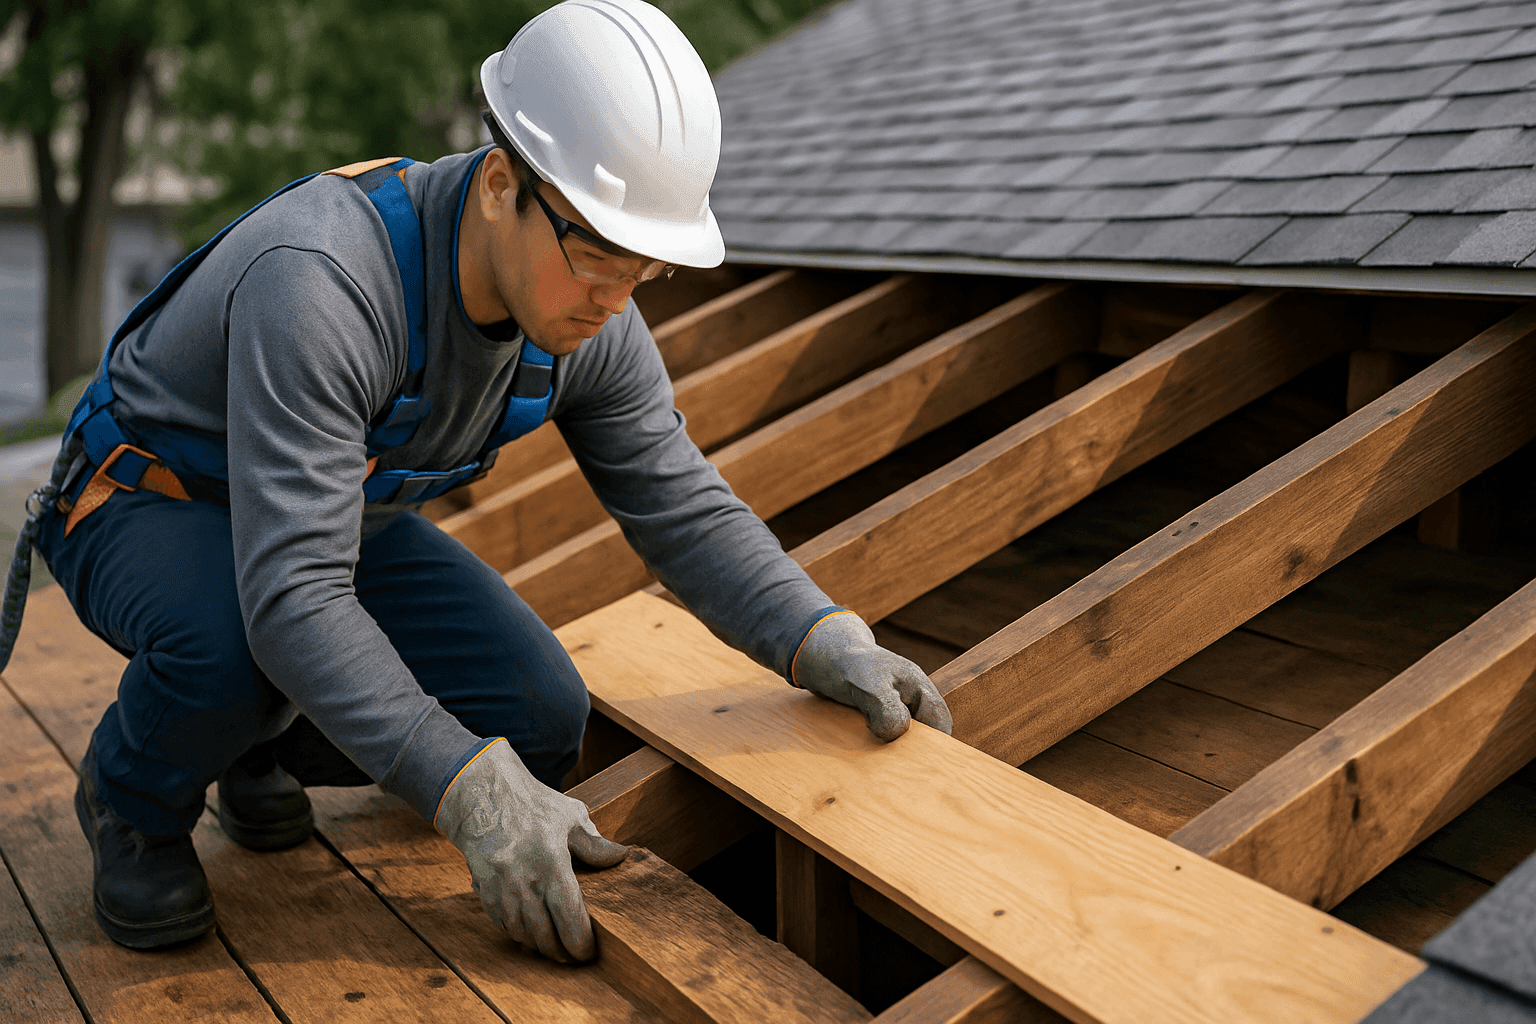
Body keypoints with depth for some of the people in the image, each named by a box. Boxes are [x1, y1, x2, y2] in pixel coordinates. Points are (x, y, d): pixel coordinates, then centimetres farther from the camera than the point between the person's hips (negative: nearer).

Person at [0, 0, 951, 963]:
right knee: (237, 648, -40)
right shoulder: (319, 284, -40)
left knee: (540, 723, -12)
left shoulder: (585, 310, -17)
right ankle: (134, 797, -3)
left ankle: (263, 742, 14)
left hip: (339, 515, 6)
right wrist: (472, 793, -47)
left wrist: (828, 643, -25)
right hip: (151, 507, -5)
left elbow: (683, 505, -10)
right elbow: (291, 601, -43)